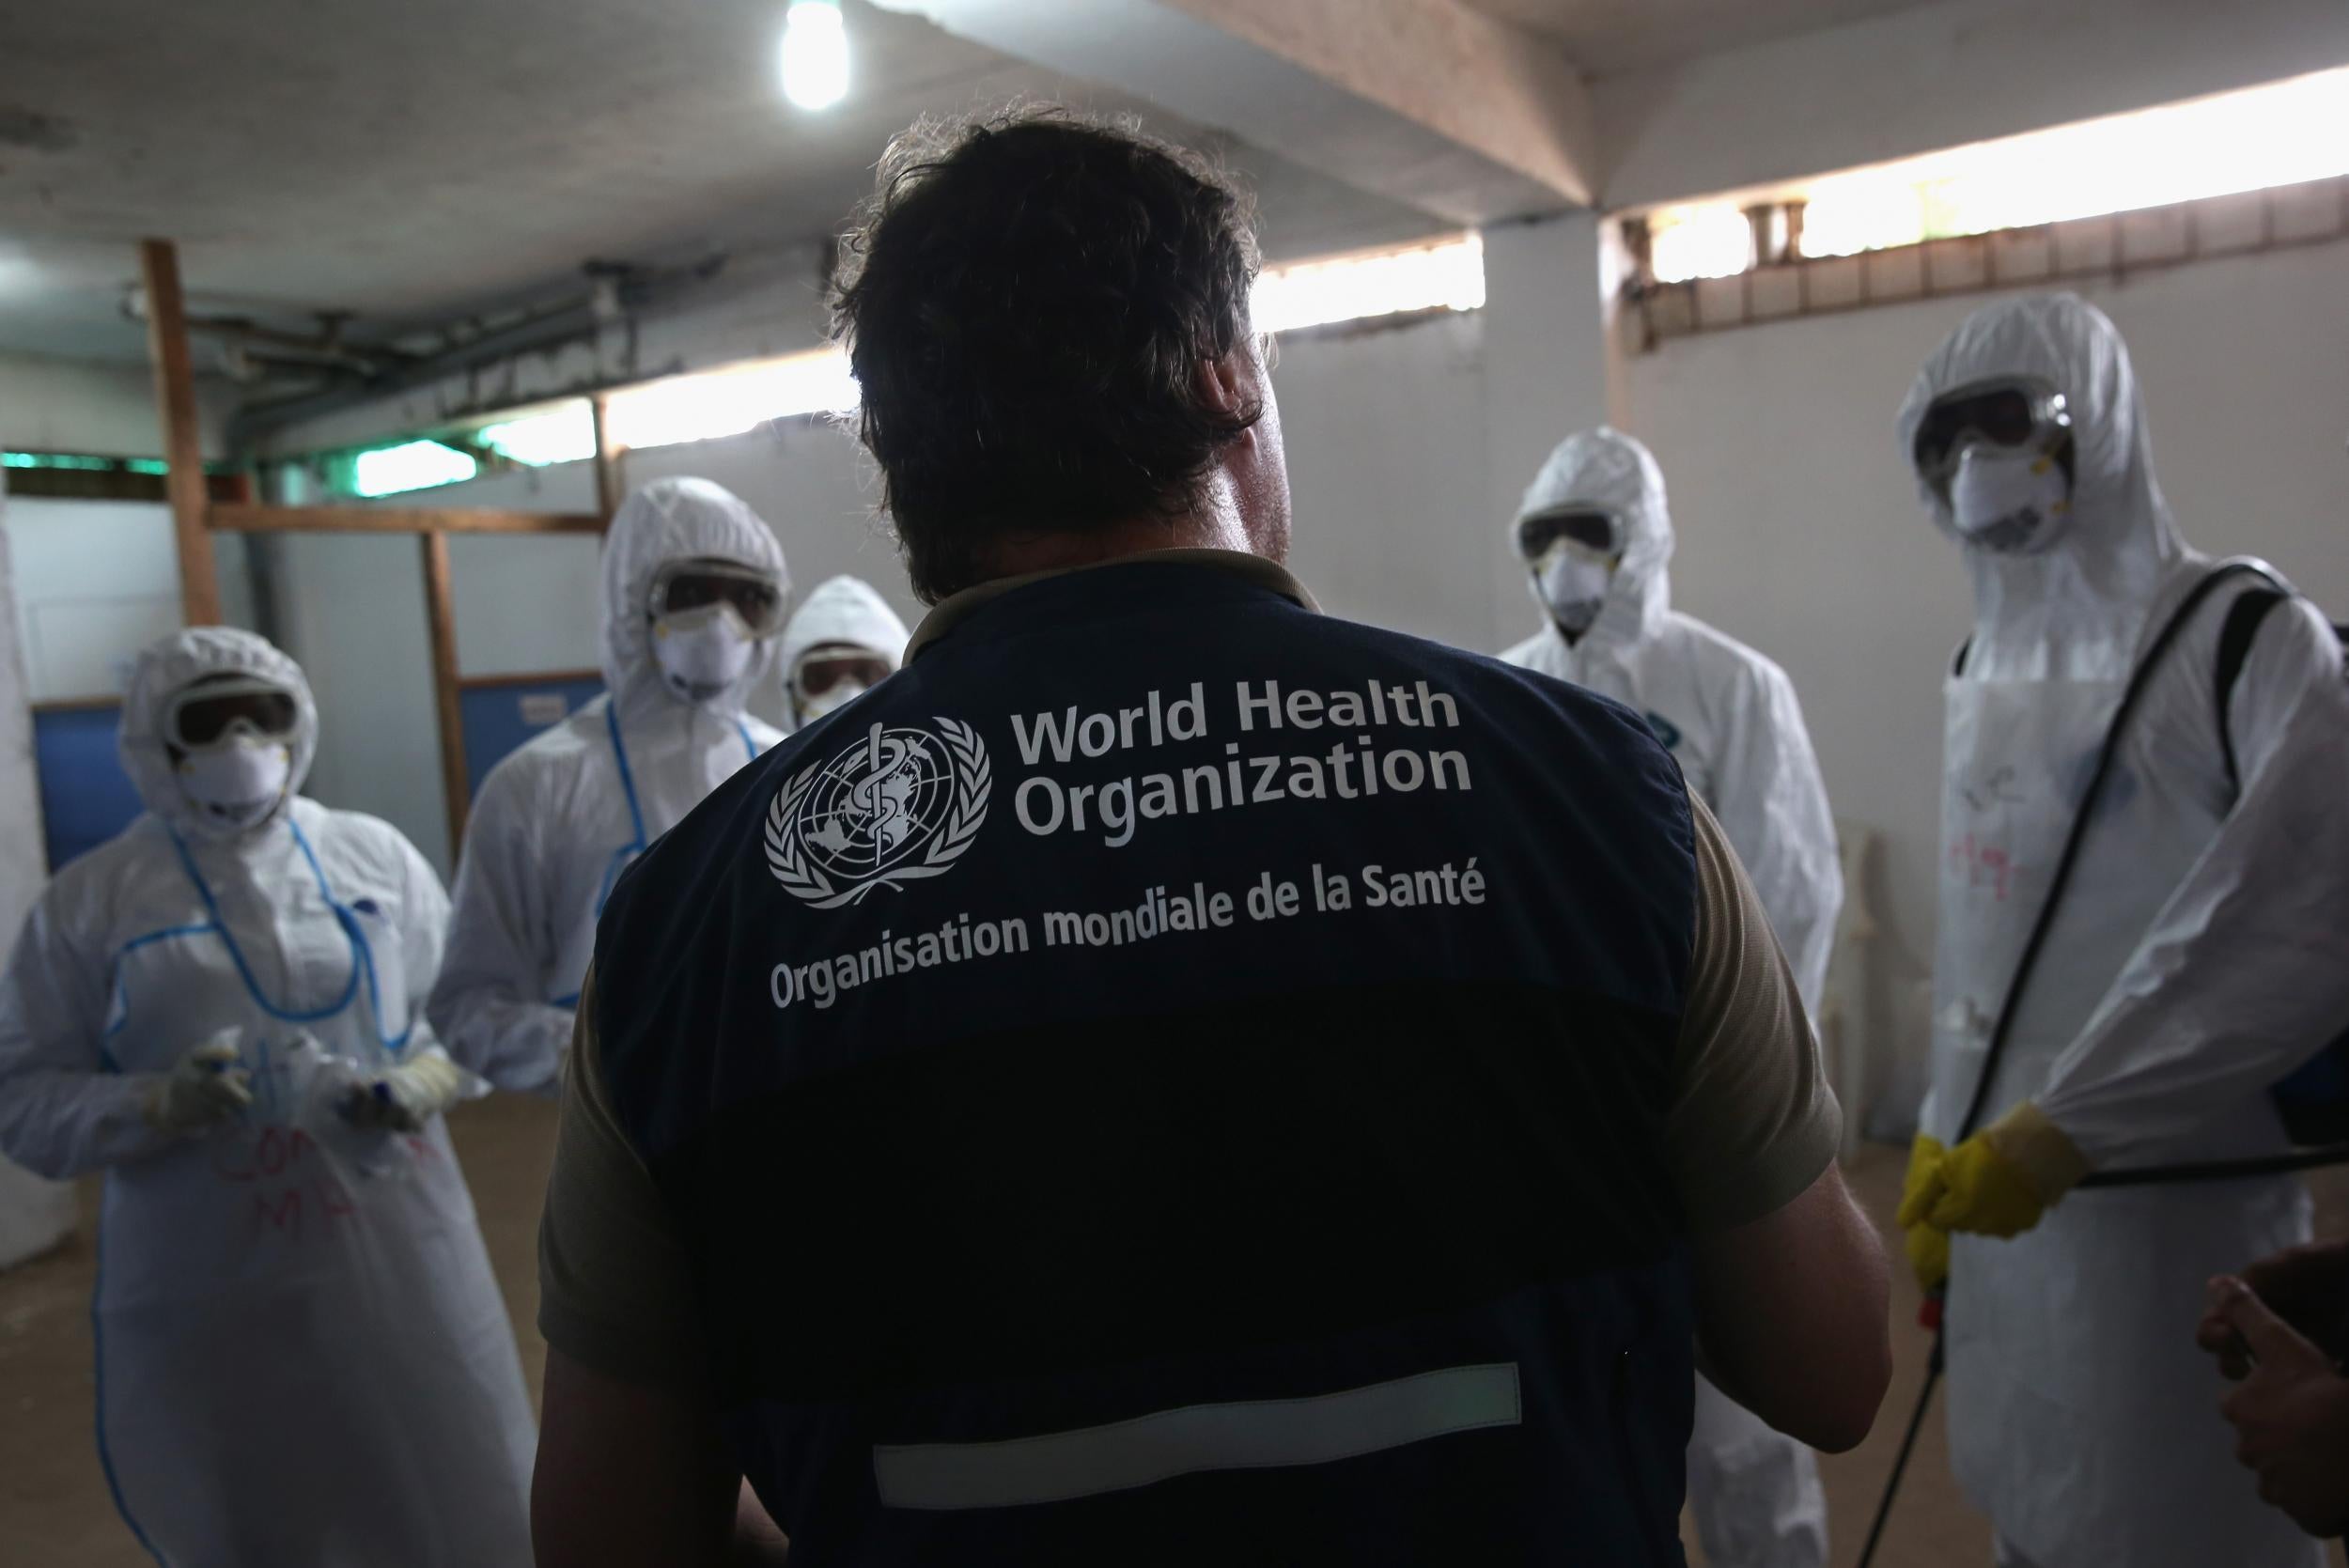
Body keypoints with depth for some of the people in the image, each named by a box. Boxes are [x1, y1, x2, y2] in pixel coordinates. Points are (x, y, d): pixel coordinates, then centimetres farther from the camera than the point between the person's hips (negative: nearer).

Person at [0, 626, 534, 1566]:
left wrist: (421, 1084, -12)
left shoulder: (376, 856, 2)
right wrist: (158, 1106, -19)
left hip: (399, 1261, 1)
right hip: (205, 1298, -1)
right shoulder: (90, 899, -2)